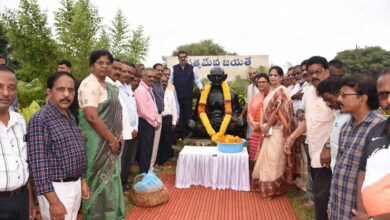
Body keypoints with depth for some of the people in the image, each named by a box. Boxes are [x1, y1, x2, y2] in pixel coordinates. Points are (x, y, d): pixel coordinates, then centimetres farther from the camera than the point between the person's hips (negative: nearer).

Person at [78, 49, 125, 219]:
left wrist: (117, 137, 4)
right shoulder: (90, 84, -14)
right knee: (100, 180, 2)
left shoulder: (108, 86, 13)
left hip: (110, 141, 9)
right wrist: (112, 140, -18)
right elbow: (91, 116, -24)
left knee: (109, 178, 17)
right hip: (97, 142, -9)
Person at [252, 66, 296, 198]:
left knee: (274, 158, -2)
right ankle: (267, 186, 28)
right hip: (269, 129, 9)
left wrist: (267, 126, -14)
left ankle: (273, 188, 11)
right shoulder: (271, 90, 14)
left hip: (277, 129, -9)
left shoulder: (281, 91, -12)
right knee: (267, 157, 14)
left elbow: (278, 111, -18)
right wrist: (264, 126, 7)